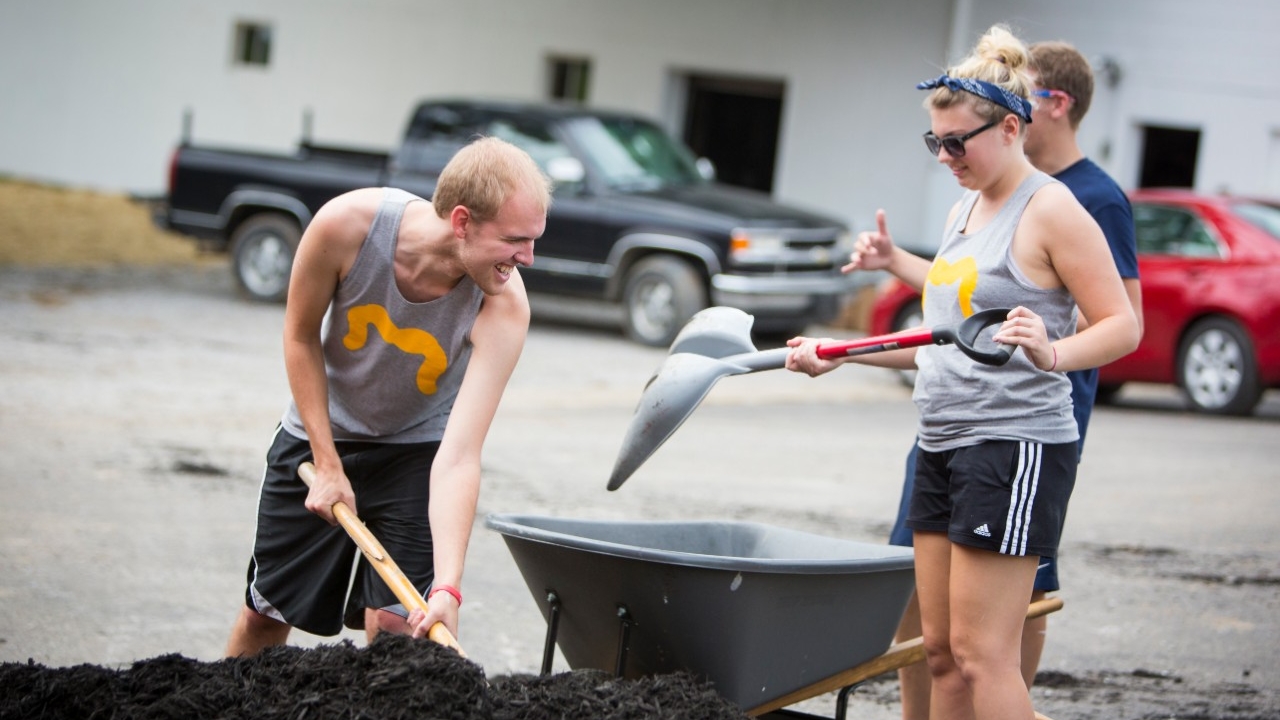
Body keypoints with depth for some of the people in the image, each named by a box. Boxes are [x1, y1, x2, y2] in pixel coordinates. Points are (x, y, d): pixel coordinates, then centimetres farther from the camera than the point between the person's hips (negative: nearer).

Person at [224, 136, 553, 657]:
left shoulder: (503, 307, -33)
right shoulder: (347, 224, -33)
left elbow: (458, 457, -37)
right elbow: (301, 336, -13)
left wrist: (447, 589, -47)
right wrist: (328, 464, -13)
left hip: (417, 451, -1)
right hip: (320, 434, 1)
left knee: (395, 626, -11)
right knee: (264, 613, 13)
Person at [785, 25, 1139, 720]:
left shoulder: (1051, 208, -9)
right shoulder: (965, 209, 16)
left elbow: (1121, 324, -12)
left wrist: (1050, 353, -30)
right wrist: (838, 354, 19)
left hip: (1015, 445, -9)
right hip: (943, 445, 9)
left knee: (981, 654, -10)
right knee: (940, 650, 9)